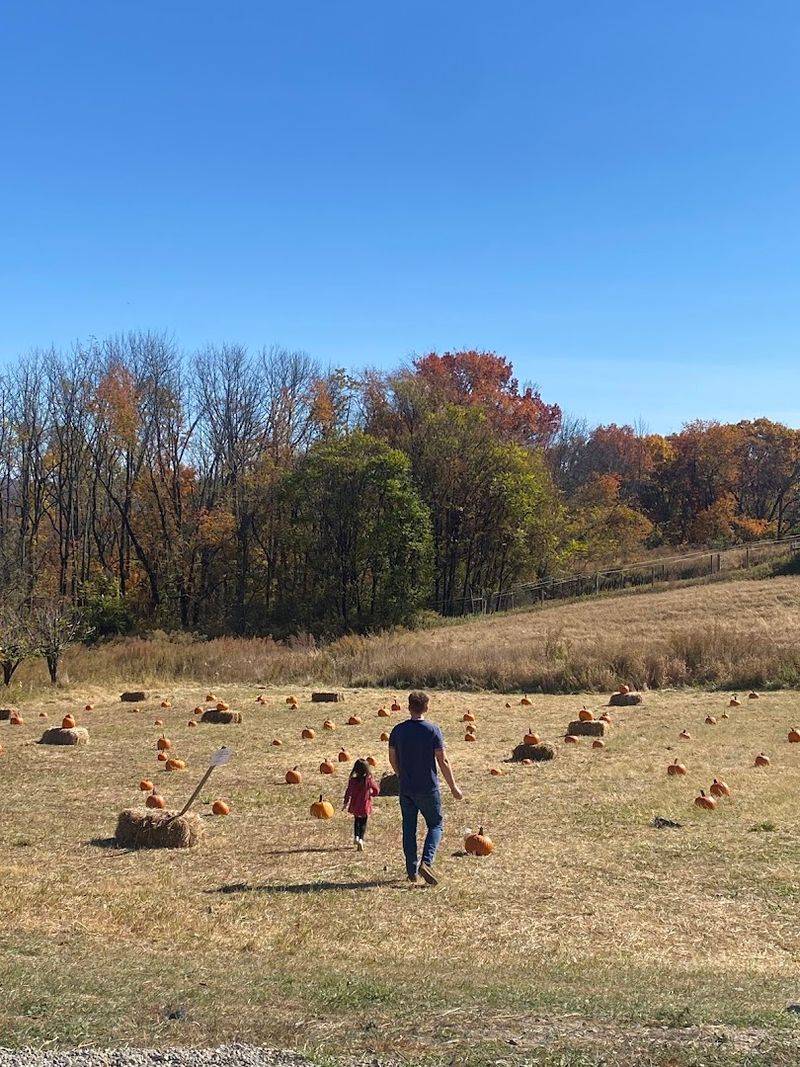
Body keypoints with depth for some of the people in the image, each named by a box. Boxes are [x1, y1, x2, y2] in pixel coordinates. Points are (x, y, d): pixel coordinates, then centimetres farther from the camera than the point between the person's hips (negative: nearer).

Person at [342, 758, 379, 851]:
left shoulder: (352, 780, -13)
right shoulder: (369, 780, -15)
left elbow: (348, 793, -4)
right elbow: (376, 790, -3)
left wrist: (345, 803, 9)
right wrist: (370, 794, 18)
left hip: (355, 805, 1)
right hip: (365, 806, -1)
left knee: (356, 821, 26)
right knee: (363, 823, 10)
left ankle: (356, 837, 20)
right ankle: (361, 839, -8)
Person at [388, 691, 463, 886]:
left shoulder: (398, 730, 1)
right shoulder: (433, 730, -9)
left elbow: (392, 758, 9)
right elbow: (443, 761, -9)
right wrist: (453, 787, -1)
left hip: (406, 789, 3)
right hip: (428, 788, -3)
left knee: (409, 828, 12)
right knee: (436, 825, 9)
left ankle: (412, 871, 14)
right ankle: (426, 862, -10)